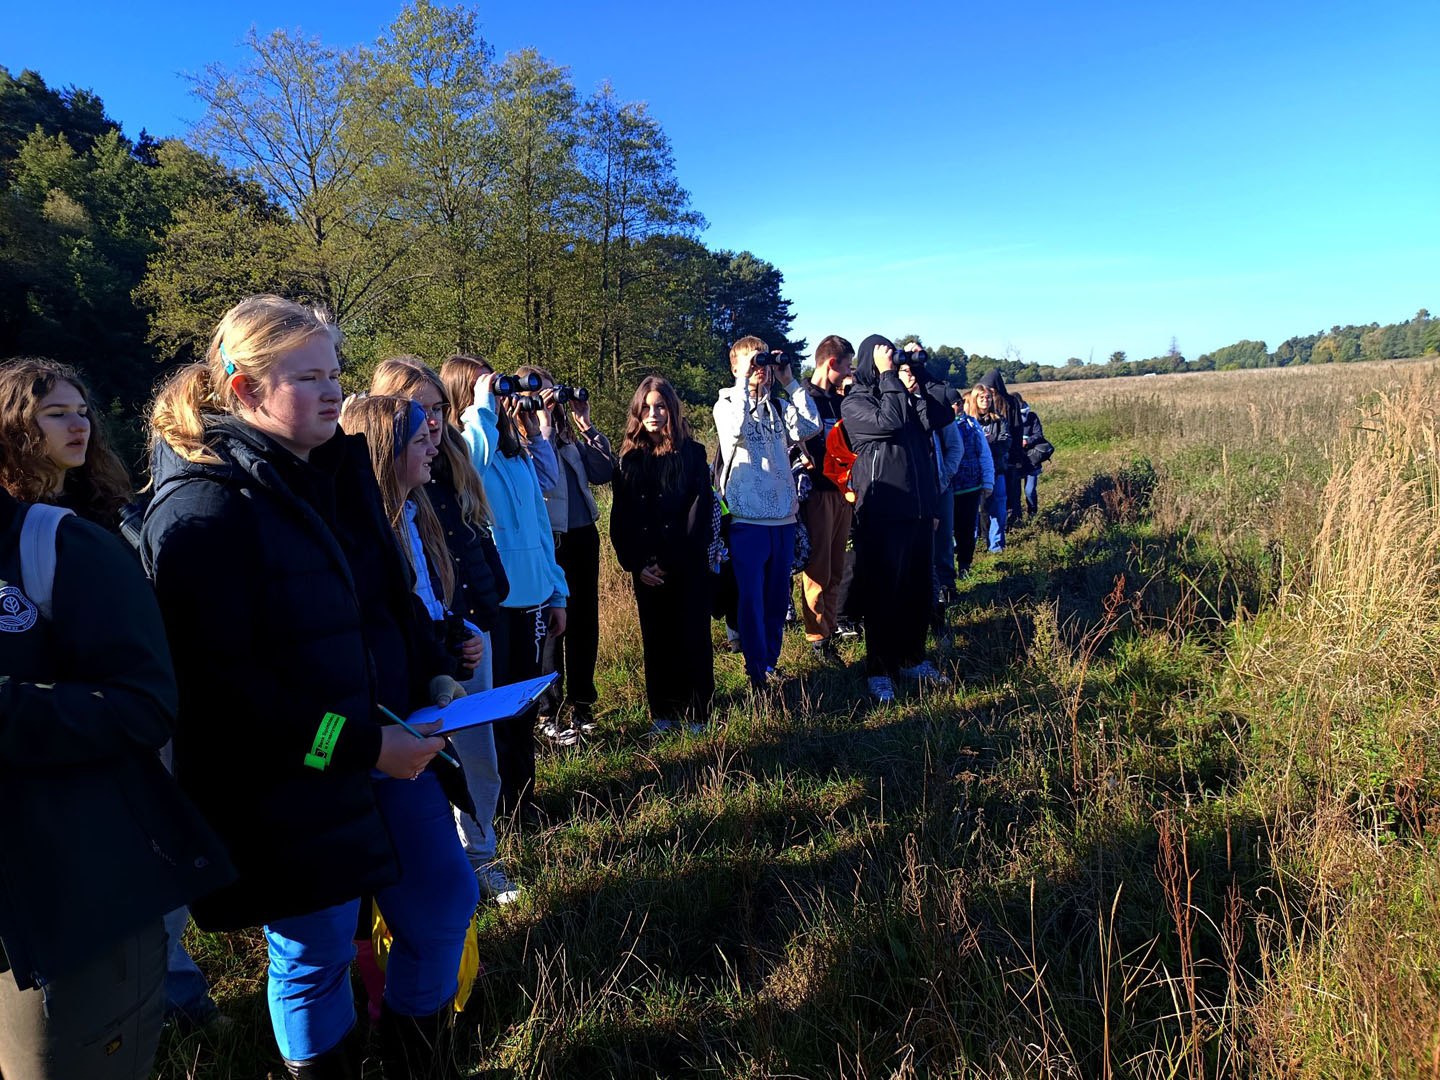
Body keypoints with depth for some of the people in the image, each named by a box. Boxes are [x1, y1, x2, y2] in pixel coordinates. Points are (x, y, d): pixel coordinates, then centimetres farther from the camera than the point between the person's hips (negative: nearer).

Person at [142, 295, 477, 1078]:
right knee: (315, 957, 12)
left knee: (442, 908, 16)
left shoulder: (339, 466, 6)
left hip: (389, 742, 8)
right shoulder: (202, 507, -18)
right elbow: (219, 684, -22)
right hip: (290, 792, -7)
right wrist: (357, 744, -23)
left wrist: (433, 676, 2)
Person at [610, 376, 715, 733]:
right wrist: (635, 564, -5)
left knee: (692, 637, 2)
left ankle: (696, 713, 11)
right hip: (648, 568, 2)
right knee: (656, 640, 8)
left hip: (688, 566, -2)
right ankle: (663, 713, 18)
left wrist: (672, 561, -12)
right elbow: (620, 517, 6)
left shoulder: (692, 453, 1)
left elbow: (702, 509, -6)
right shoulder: (630, 459, 7)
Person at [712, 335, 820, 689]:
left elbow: (810, 427, -5)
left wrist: (790, 383, -4)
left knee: (778, 596, 13)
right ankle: (756, 671, 5)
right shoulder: (726, 404, 0)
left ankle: (771, 660, 27)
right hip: (747, 517, -5)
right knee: (751, 597, -4)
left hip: (783, 516, 5)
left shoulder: (778, 405, 12)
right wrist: (744, 382, -17)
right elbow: (736, 429, -23)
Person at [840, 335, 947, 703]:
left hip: (917, 509, 6)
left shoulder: (905, 396, 17)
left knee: (917, 589, 12)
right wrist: (887, 376, -11)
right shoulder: (854, 402, -2)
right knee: (881, 592, -2)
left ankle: (912, 659, 25)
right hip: (881, 512, -6)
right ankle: (879, 670, 8)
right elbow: (889, 421, -19)